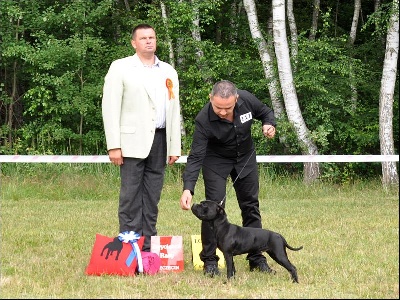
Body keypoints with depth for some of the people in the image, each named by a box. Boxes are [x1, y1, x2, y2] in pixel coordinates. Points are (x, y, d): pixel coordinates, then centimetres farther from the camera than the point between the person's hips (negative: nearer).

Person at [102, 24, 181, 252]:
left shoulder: (169, 72, 17)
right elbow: (110, 107, -3)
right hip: (133, 141, -4)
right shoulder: (121, 68, 3)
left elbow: (174, 111, 18)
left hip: (159, 141, 4)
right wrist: (114, 145, -11)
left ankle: (148, 248, 8)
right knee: (131, 196, -7)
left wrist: (175, 146, 10)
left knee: (152, 198, 5)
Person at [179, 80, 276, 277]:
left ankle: (256, 258, 15)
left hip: (245, 157, 4)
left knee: (251, 205, 6)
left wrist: (269, 125, -24)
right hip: (216, 159, -4)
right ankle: (209, 260, -5)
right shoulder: (204, 120, -33)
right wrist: (188, 189, -43)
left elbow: (266, 113, -1)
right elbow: (196, 157, -32)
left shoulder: (247, 100, -24)